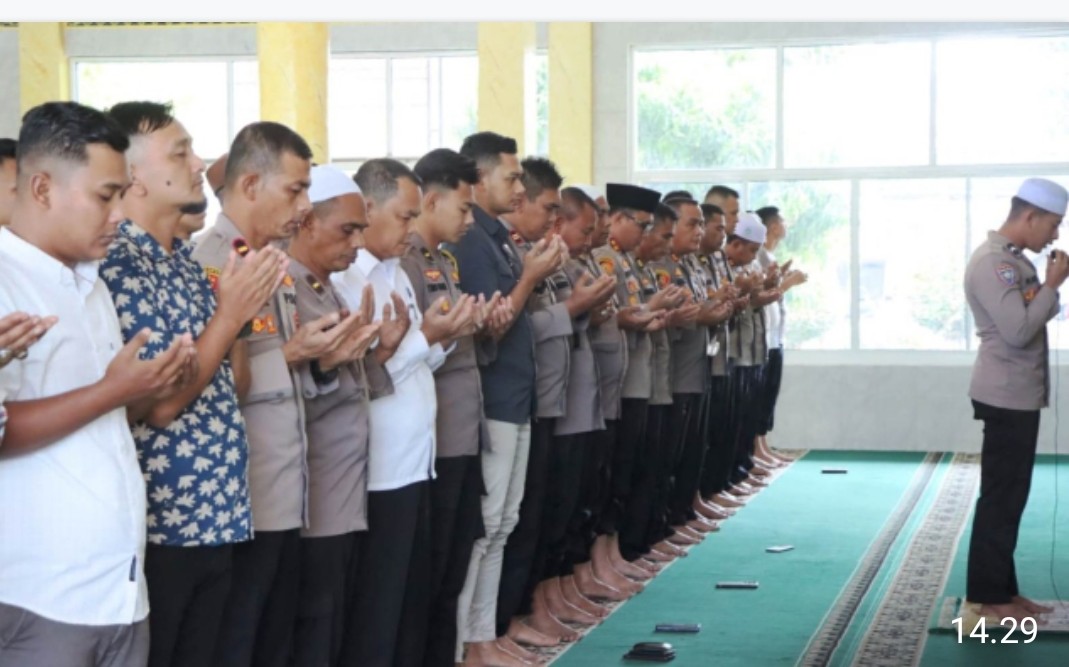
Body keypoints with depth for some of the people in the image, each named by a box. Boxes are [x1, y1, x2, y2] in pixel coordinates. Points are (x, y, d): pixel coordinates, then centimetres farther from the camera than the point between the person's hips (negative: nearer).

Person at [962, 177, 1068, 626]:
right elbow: (1018, 331, -23)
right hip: (1007, 396, -10)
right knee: (1000, 499, -7)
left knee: (1008, 498, 13)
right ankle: (984, 600, -2)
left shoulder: (1014, 260, 15)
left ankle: (1000, 591, 19)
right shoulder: (992, 262, -17)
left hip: (1019, 395, 10)